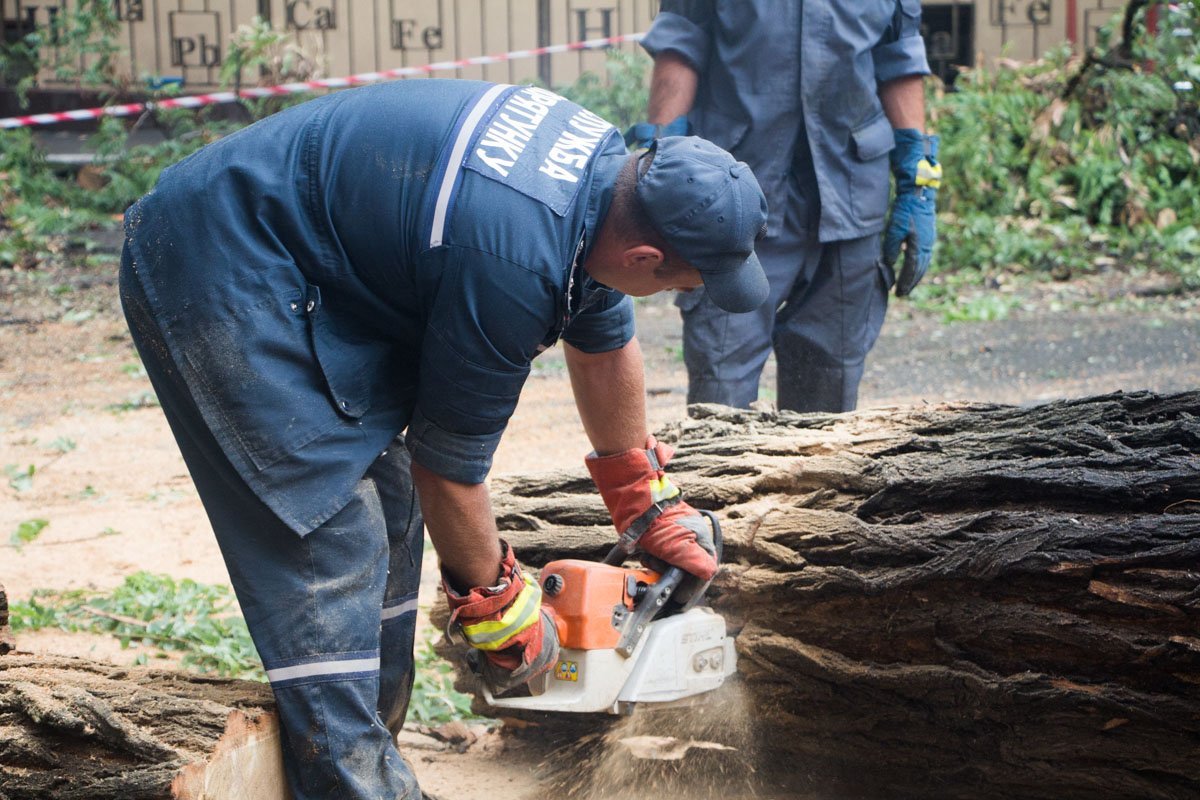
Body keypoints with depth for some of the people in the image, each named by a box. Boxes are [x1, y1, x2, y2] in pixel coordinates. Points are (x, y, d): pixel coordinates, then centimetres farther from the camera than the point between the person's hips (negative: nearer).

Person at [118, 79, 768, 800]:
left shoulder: (606, 168, -2)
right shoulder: (517, 266, -29)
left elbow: (604, 348, 16)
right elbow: (450, 463, -16)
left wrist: (647, 504, 25)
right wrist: (497, 603, 0)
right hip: (218, 278, -10)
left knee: (387, 513, 11)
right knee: (330, 548, -13)